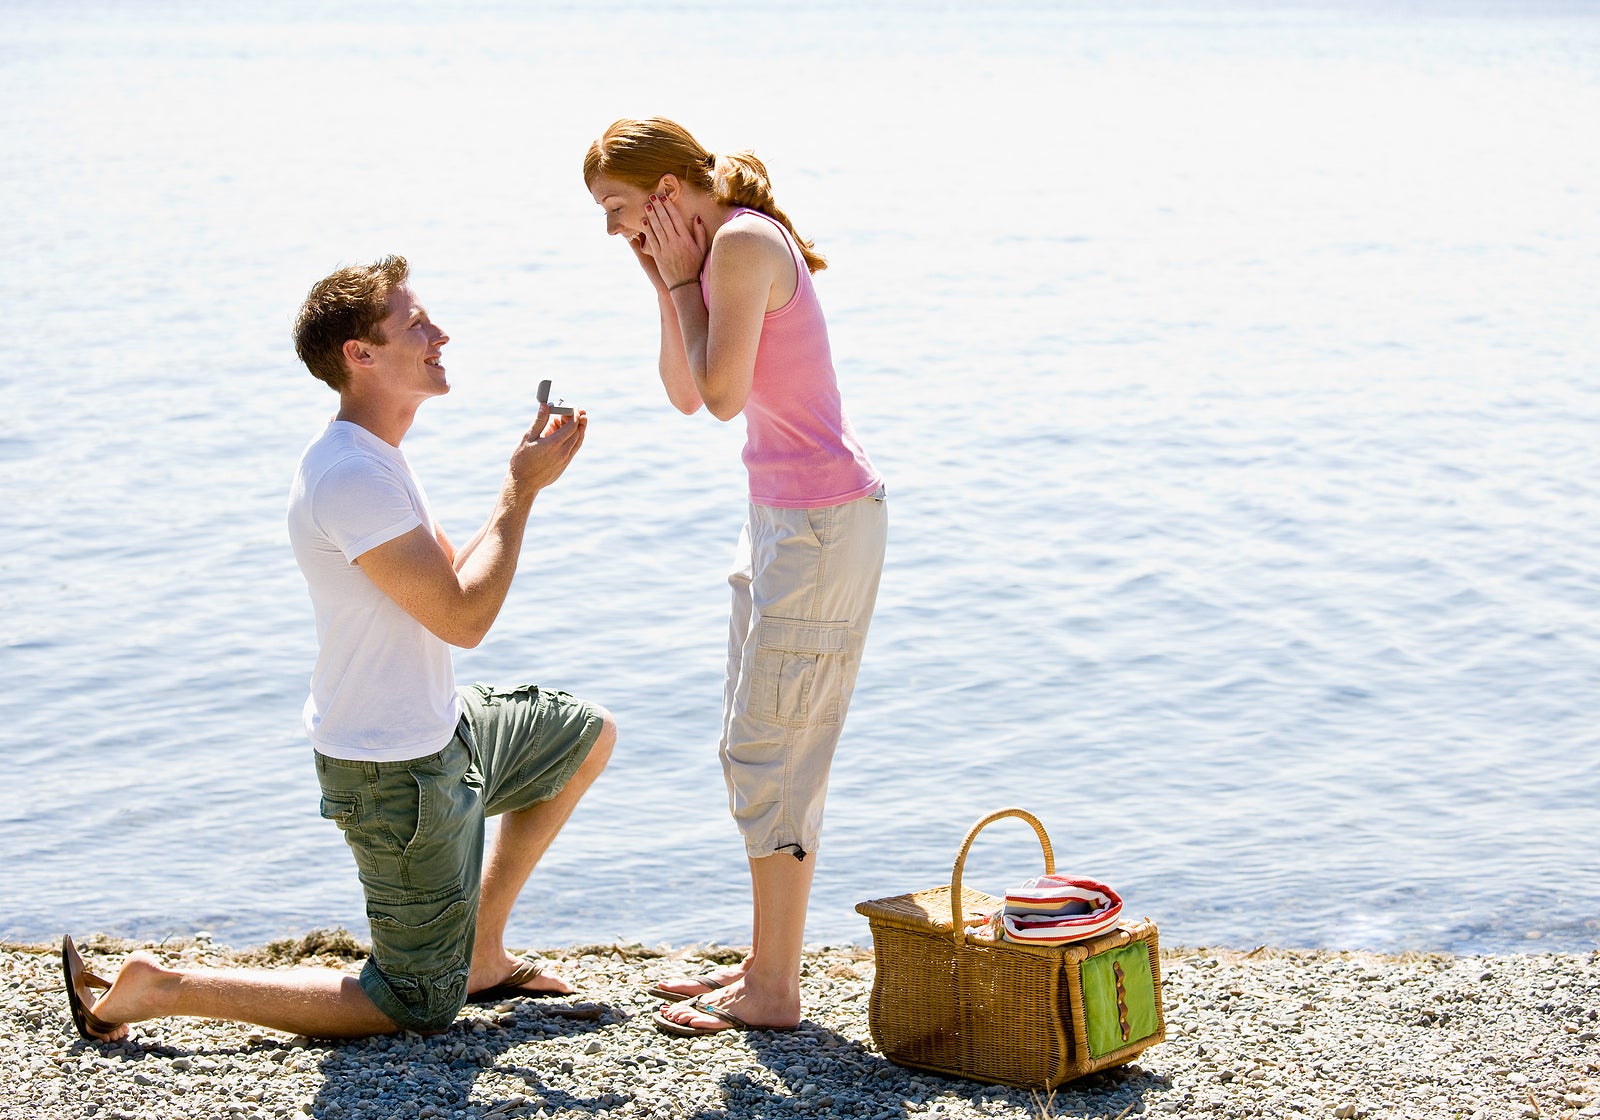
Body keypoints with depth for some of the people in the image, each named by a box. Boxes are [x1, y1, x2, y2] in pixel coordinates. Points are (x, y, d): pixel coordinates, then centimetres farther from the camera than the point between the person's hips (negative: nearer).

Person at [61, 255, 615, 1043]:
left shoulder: (372, 460, 8)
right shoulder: (352, 479, -27)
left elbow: (454, 576, 13)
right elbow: (463, 617, -24)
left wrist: (528, 470, 2)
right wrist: (522, 489, -16)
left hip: (440, 730, 10)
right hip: (395, 773, -10)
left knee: (588, 737, 27)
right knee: (419, 1008, -1)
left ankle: (480, 952, 26)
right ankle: (153, 990, -1)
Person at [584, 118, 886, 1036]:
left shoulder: (743, 243, -17)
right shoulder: (716, 250, 12)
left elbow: (723, 393, -21)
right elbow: (685, 396, 13)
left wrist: (683, 281, -11)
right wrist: (667, 290, 2)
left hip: (825, 518, -11)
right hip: (783, 512, 11)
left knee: (773, 752, -5)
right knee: (755, 747, 15)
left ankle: (774, 990, 3)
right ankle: (768, 962, 24)